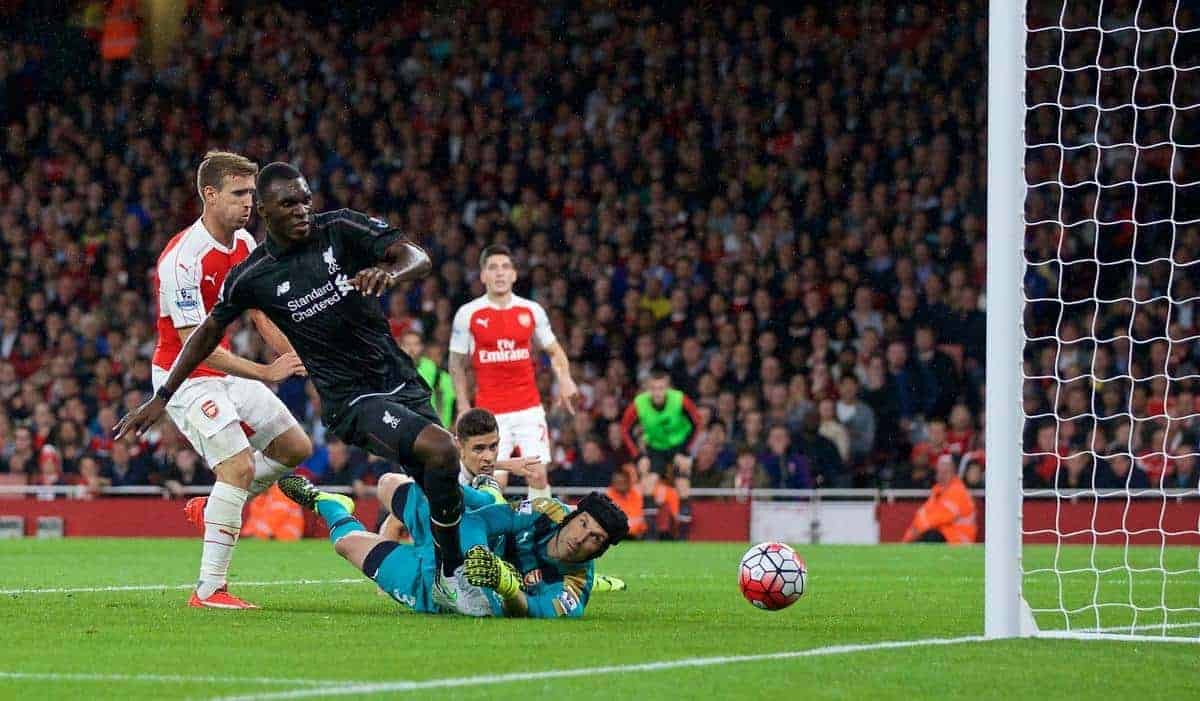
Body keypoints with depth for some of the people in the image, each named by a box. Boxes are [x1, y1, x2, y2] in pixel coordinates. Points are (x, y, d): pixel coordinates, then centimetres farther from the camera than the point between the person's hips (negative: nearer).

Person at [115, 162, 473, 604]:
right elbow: (210, 331, 11)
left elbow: (417, 258, -9)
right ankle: (452, 578, -14)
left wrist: (388, 273, -34)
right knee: (440, 450, -26)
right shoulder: (252, 277, -5)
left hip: (400, 379, 4)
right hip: (351, 399, -4)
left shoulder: (341, 229, -1)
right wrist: (161, 398, 15)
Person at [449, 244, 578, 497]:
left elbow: (554, 350, 16)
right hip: (490, 411, -2)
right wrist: (464, 407, 3)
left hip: (529, 408, 2)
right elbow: (457, 364, 9)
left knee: (538, 475, -4)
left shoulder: (531, 310, 5)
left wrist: (565, 379, -4)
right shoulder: (468, 314, 0)